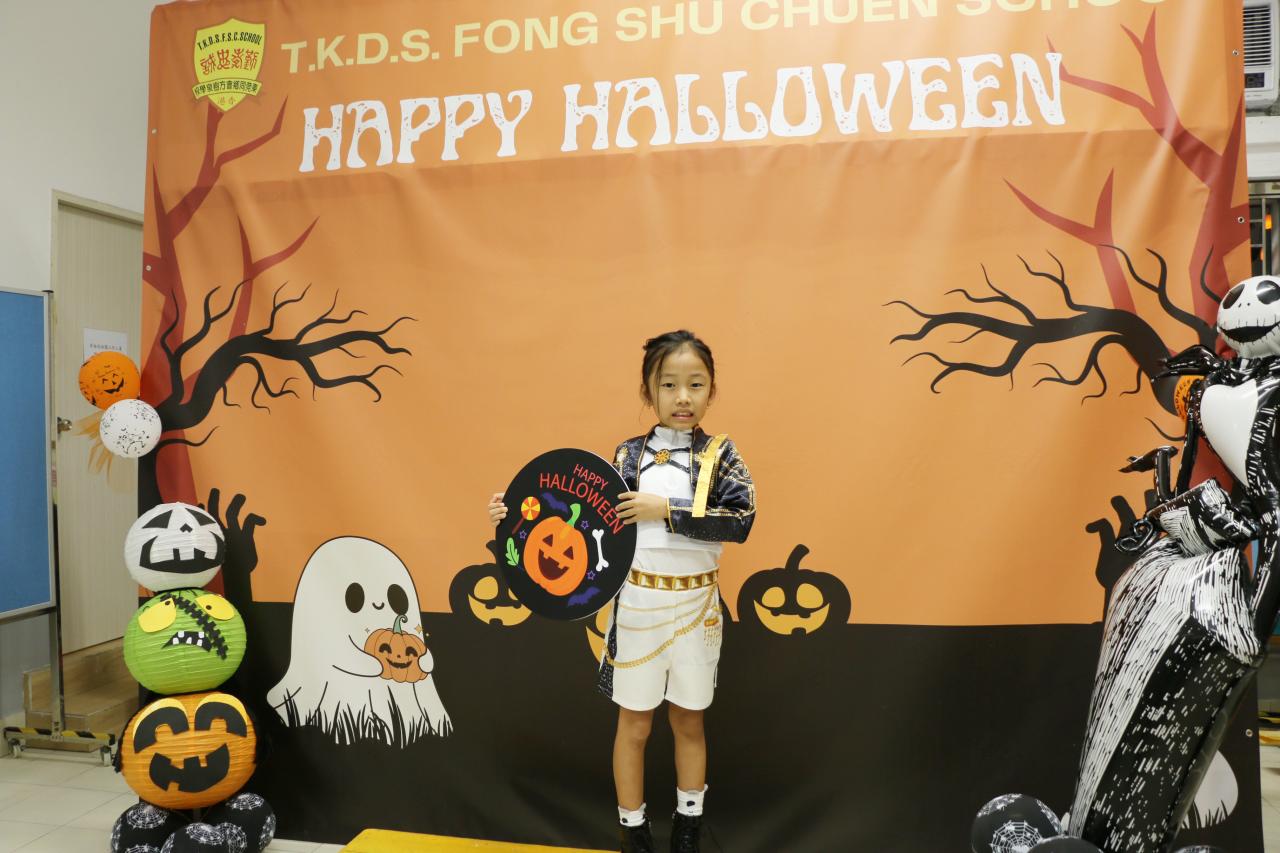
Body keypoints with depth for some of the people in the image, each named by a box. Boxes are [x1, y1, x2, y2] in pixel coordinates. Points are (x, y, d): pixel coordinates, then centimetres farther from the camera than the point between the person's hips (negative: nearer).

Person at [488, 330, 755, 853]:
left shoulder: (720, 455, -4)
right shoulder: (629, 455, -2)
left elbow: (741, 519, -18)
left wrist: (667, 510, -25)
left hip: (696, 606, 0)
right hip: (636, 603, 0)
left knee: (688, 722, 17)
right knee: (634, 724, 12)